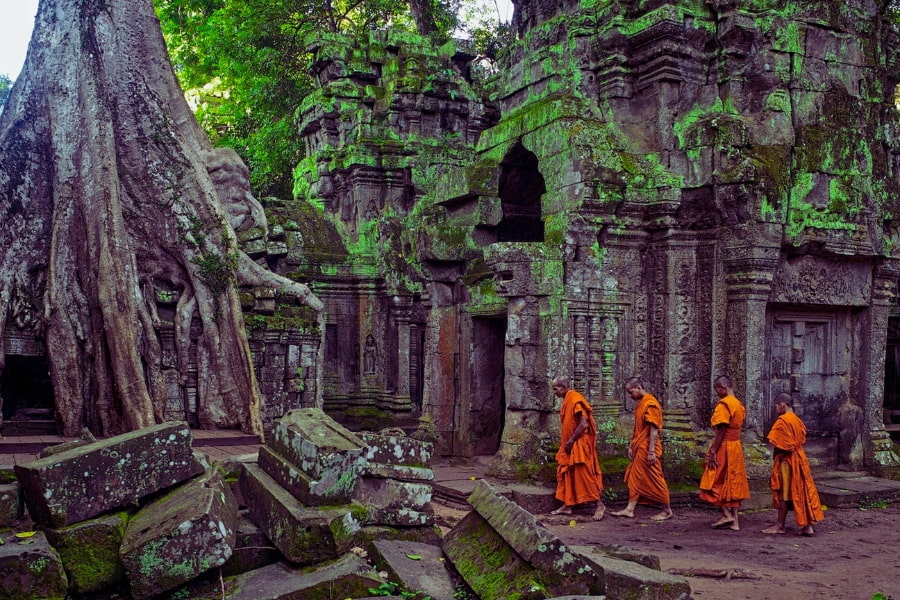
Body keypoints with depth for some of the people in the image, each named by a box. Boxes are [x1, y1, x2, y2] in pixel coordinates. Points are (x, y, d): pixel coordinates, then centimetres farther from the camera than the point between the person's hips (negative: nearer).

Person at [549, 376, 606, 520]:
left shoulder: (575, 399, -16)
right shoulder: (566, 401, 13)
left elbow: (583, 424, -21)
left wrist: (571, 441, -16)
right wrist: (564, 442, 10)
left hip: (580, 444, -10)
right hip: (569, 445, 10)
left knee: (584, 474, -8)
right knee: (566, 474, 10)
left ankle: (599, 505, -1)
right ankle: (567, 506, 16)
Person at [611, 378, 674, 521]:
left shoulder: (650, 403, -15)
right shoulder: (640, 403, 14)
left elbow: (654, 430, -19)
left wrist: (651, 452, -21)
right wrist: (631, 446, 17)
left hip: (647, 449, -9)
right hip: (638, 449, 9)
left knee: (655, 480, -1)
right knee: (635, 478, 8)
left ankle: (667, 511, 10)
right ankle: (629, 509, 11)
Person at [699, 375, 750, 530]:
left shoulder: (723, 404, -15)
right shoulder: (739, 404, 11)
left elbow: (721, 431, -19)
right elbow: (737, 427, 13)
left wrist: (713, 452, -18)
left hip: (724, 446, -8)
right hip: (736, 446, 8)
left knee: (716, 482, 3)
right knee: (733, 483, 10)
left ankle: (727, 514, -3)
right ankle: (734, 520, 10)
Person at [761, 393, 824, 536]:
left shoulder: (782, 420, -15)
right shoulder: (797, 420, 11)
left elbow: (777, 443, -19)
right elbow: (802, 440, 12)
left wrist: (775, 455, -4)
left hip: (786, 460, -8)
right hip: (799, 458, 8)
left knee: (784, 493, -1)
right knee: (800, 491, 8)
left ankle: (780, 525, 7)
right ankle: (807, 525, 8)